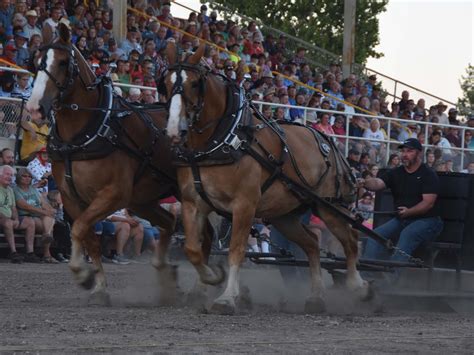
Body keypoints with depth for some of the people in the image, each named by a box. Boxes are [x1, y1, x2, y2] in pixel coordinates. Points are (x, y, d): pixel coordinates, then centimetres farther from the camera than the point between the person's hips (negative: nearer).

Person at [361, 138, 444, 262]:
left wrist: (408, 212, -30)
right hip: (401, 219, 6)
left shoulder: (429, 175, -5)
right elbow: (378, 183, -8)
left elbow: (428, 202, -15)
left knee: (407, 234, -35)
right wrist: (365, 183, -32)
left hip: (426, 220, -6)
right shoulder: (396, 173, 9)